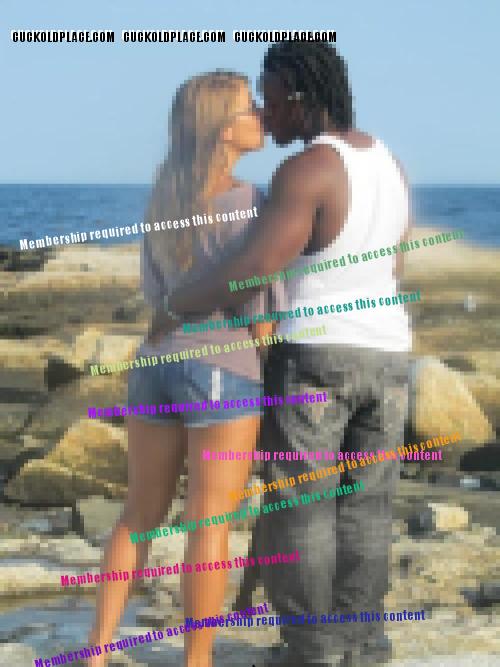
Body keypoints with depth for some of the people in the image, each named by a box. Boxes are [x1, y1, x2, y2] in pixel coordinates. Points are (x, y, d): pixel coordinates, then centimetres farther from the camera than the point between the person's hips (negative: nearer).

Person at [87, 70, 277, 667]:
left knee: (141, 516, 15)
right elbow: (254, 311, -14)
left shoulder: (165, 197, 7)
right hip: (223, 376, -7)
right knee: (211, 524, 1)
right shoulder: (246, 204, -15)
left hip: (156, 366, 7)